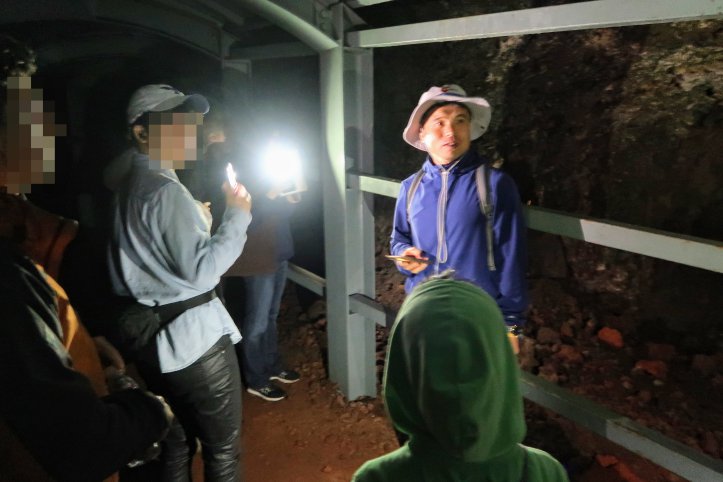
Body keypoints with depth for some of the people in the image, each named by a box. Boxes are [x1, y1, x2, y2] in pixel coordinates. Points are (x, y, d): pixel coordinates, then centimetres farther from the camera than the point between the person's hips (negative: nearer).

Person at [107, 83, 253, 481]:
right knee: (222, 449, 4)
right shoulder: (166, 191, -18)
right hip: (194, 339, -10)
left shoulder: (127, 187, 12)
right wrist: (237, 214, -17)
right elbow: (201, 270, -24)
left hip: (153, 339, 10)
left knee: (175, 442, 21)